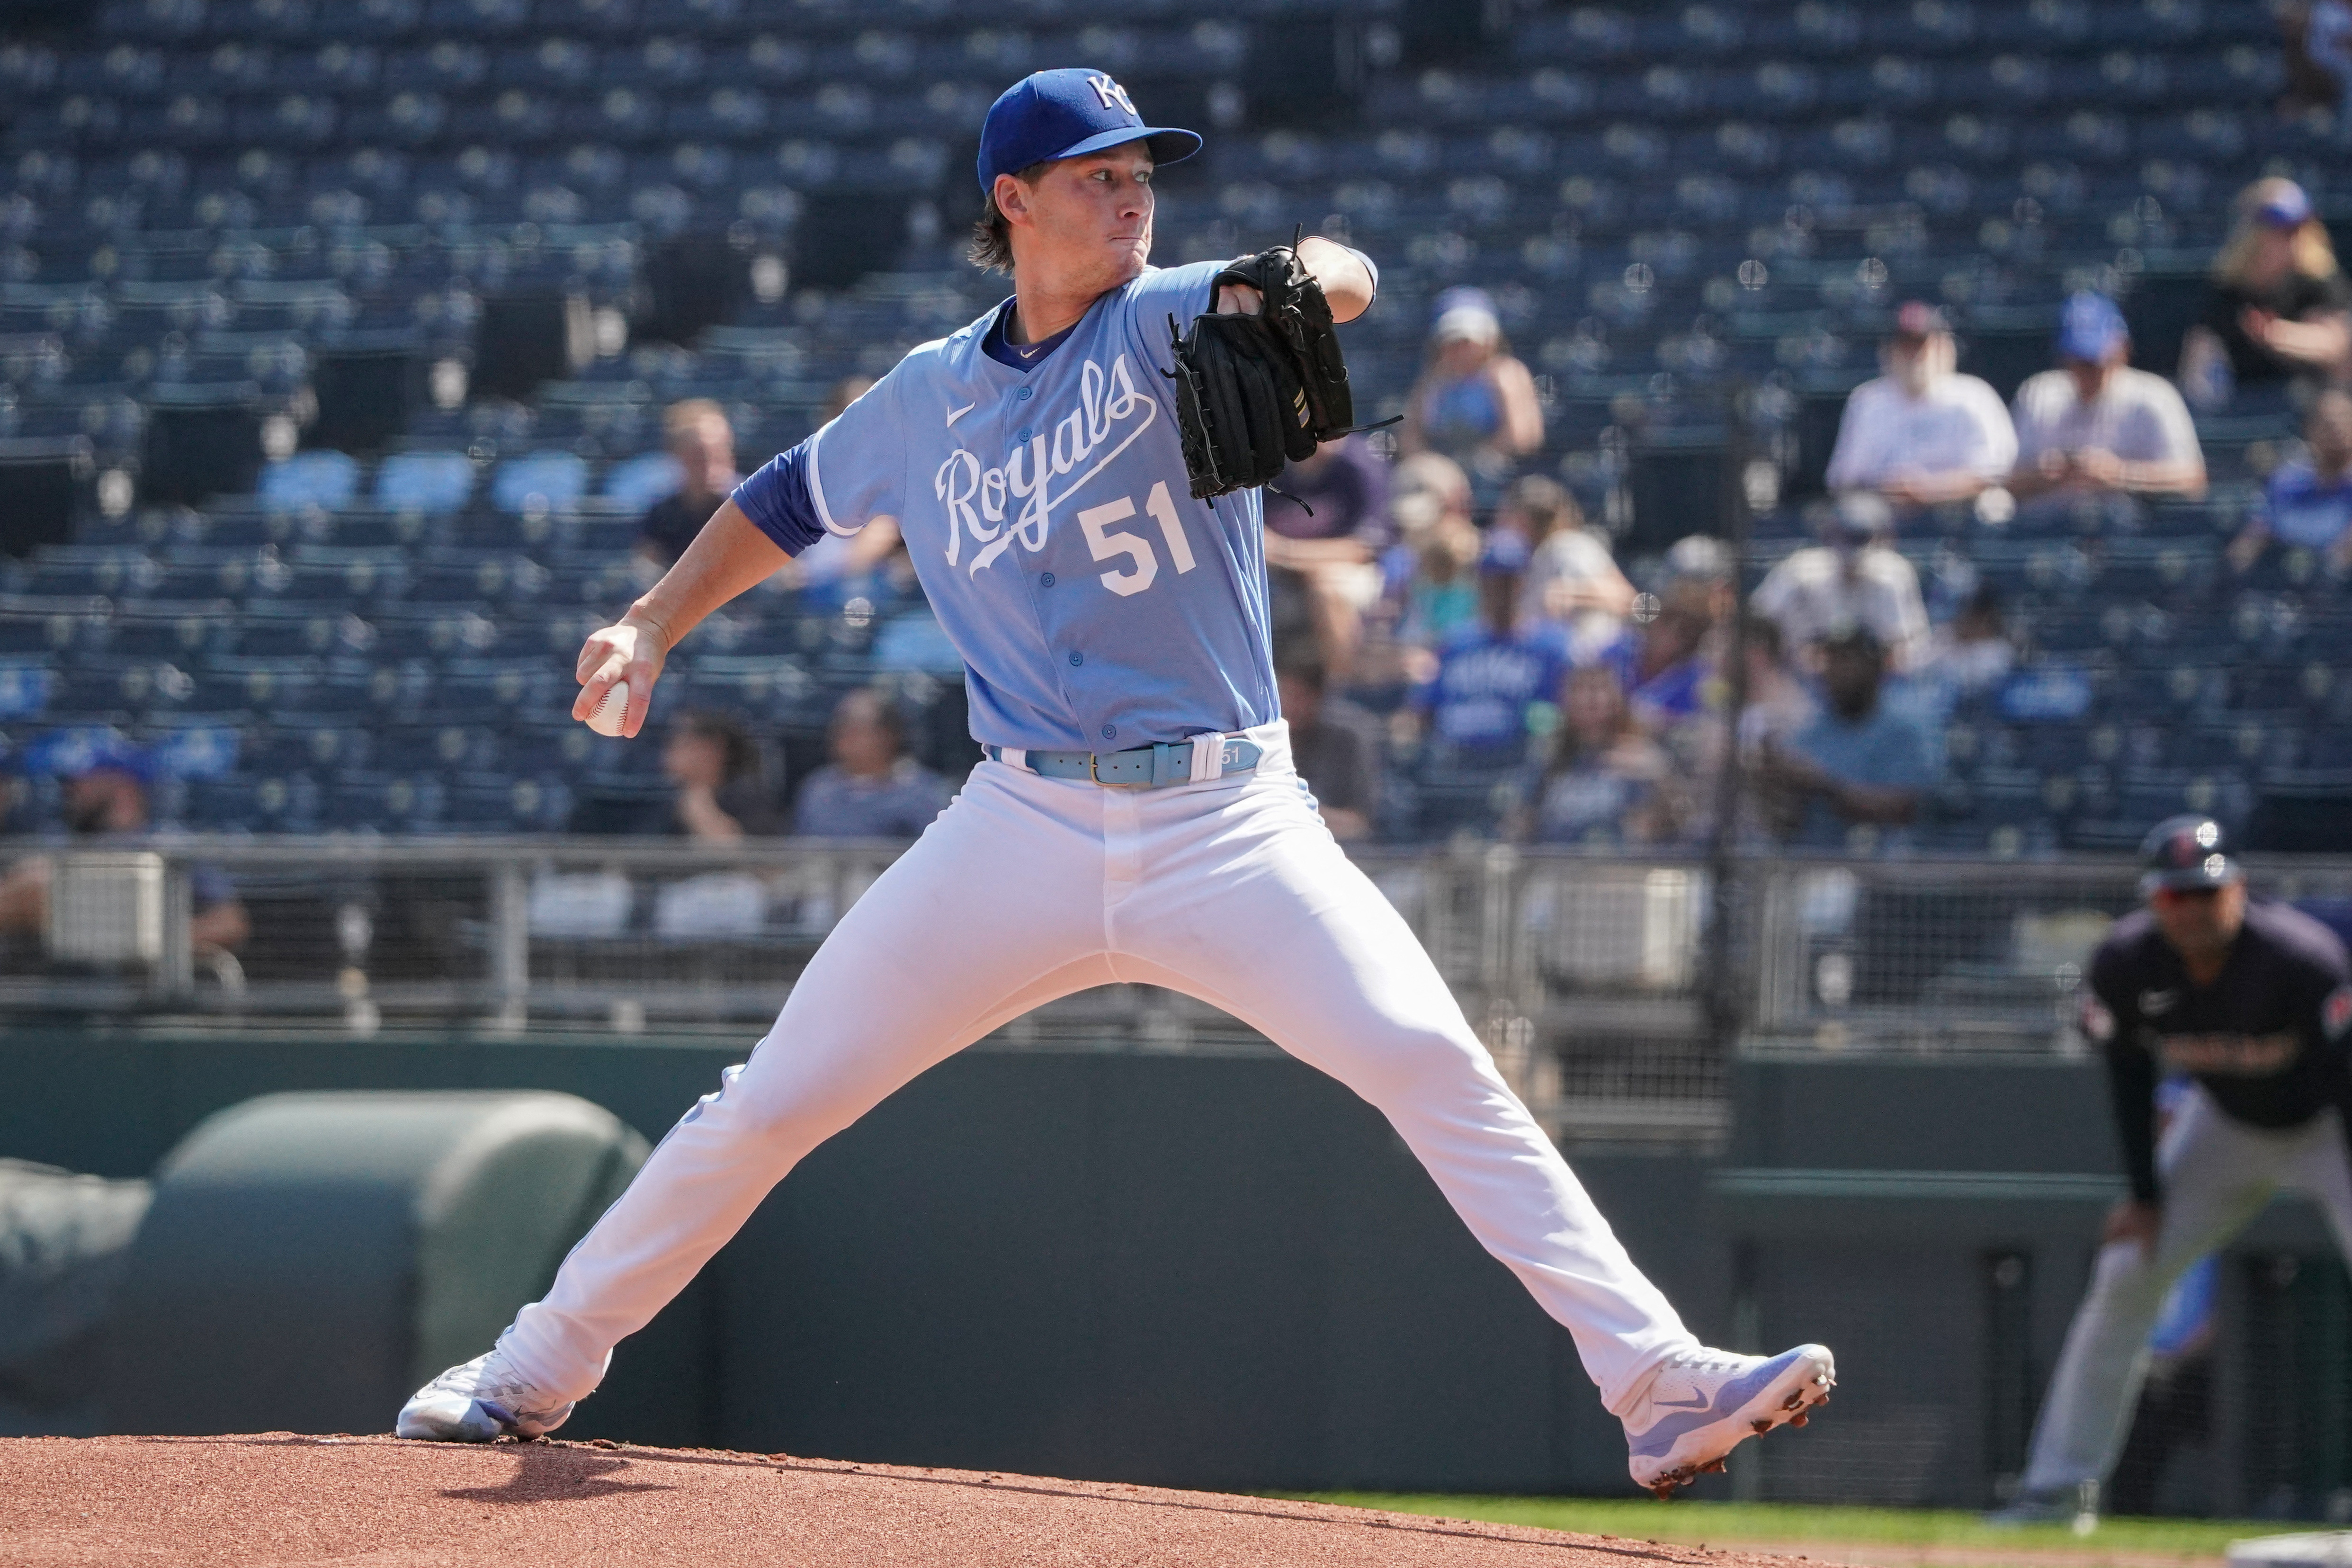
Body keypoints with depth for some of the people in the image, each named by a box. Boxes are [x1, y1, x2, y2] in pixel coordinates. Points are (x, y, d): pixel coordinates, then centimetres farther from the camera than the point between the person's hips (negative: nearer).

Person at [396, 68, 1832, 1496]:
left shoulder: (1170, 323, 0)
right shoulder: (929, 399, 11)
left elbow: (1342, 280, -20)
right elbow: (786, 502, 27)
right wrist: (652, 628, 14)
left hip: (1228, 827, -2)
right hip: (1027, 830, 2)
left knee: (1439, 1069, -20)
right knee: (770, 1104, 1)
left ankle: (1659, 1382, -21)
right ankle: (537, 1371, 17)